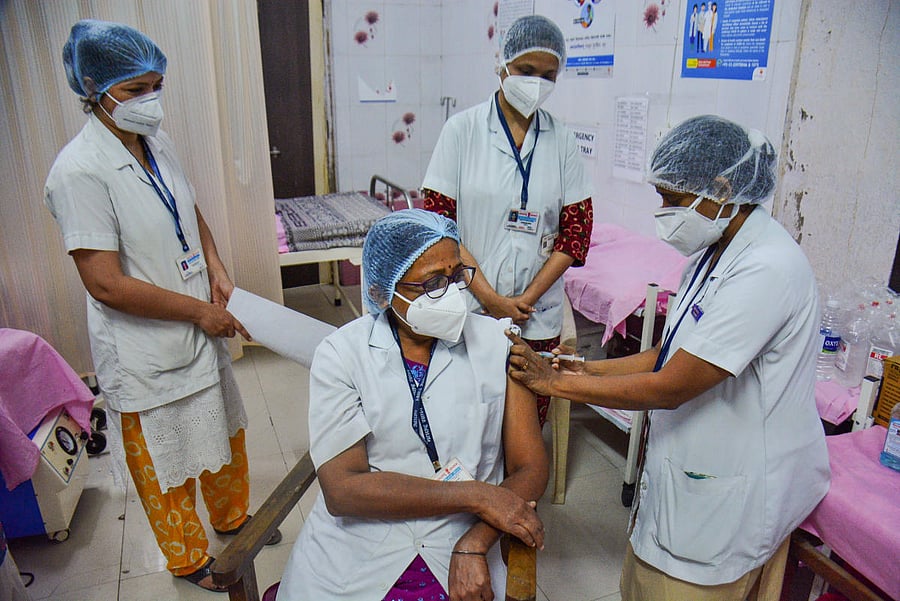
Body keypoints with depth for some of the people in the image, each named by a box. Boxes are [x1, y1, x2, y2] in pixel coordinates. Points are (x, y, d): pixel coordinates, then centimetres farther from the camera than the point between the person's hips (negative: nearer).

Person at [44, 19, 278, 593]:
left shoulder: (157, 142, 0)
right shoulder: (79, 172, -23)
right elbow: (107, 285, -24)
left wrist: (217, 270, -2)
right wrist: (200, 310, -18)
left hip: (201, 329, 7)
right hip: (146, 351, -7)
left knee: (223, 431, 25)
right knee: (166, 461, 15)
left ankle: (233, 515, 52)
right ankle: (189, 557, 40)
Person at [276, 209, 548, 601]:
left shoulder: (495, 343, -2)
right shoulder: (341, 355, -5)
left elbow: (530, 469, 0)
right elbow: (341, 490, -12)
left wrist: (474, 545, -16)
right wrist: (474, 494, -15)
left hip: (457, 566, 0)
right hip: (349, 557, 0)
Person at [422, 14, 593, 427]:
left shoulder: (560, 140, 5)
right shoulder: (463, 128, -2)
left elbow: (577, 228, 4)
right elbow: (438, 219, -5)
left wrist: (526, 298, -5)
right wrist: (489, 296, -10)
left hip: (538, 314, 2)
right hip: (469, 306, -2)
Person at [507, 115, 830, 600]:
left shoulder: (766, 270, -26)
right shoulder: (715, 251, 4)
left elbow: (670, 388, -26)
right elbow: (672, 355, 7)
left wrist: (554, 382, -19)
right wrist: (586, 368, -4)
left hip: (732, 490, -8)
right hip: (693, 463, 8)